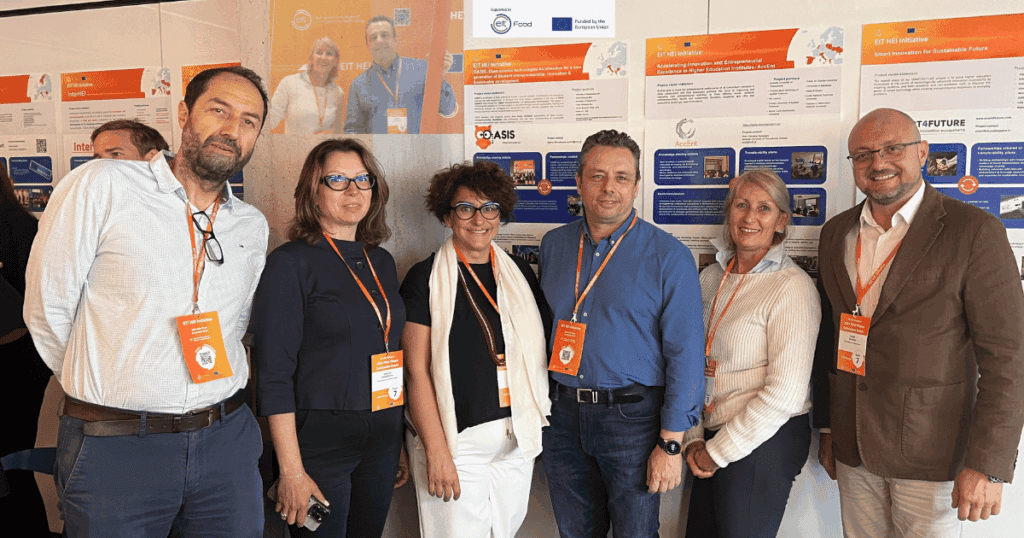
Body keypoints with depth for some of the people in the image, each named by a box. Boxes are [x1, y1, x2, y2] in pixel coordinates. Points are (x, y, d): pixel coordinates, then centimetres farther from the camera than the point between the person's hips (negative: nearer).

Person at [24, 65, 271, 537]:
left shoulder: (253, 226, 6)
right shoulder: (100, 185, -9)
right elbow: (46, 311, -4)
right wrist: (101, 388, 6)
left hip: (227, 440, 4)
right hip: (113, 446, -4)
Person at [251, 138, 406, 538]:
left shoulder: (382, 262, 9)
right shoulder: (290, 262, -10)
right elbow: (274, 375, -14)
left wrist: (399, 443, 14)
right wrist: (292, 471, -17)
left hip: (382, 441, 6)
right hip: (319, 440, -6)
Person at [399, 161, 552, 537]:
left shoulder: (519, 271, 8)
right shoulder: (426, 277, -6)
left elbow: (539, 345, 15)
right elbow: (417, 370, -10)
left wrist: (537, 417, 6)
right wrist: (436, 450, -15)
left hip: (518, 435, 5)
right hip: (456, 438, -4)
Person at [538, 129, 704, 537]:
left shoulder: (669, 257, -9)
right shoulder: (552, 245, 5)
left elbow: (685, 354, -10)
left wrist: (670, 443, -12)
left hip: (632, 416, -4)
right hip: (562, 415, 4)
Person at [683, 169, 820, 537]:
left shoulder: (792, 287, -14)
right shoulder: (711, 278, 5)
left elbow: (784, 395, -18)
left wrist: (717, 451, -12)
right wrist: (694, 438, 0)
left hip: (765, 442, -6)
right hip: (713, 440, 6)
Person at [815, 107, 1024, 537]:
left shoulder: (975, 232, -10)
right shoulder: (836, 233, 6)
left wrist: (988, 465, -15)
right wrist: (826, 426, 12)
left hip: (930, 450, -4)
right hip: (852, 445, 4)